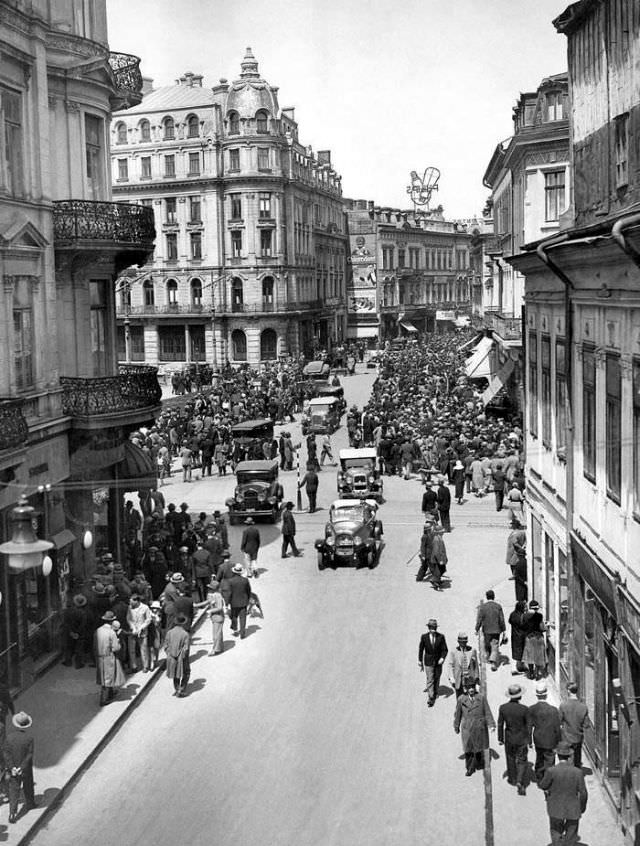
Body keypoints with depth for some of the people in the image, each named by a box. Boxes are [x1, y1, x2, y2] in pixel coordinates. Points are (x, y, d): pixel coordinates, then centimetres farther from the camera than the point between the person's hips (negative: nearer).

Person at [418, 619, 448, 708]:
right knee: (430, 680, -7)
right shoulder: (424, 637, -12)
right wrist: (420, 663, 5)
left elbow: (445, 649, -5)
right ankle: (430, 698, -5)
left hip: (438, 662, 2)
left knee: (436, 679, 18)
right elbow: (421, 650, -1)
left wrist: (442, 658, -23)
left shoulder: (441, 637, -11)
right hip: (428, 662, -2)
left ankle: (435, 693, 41)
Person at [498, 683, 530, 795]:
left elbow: (500, 724, -5)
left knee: (510, 758, 23)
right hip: (521, 739, -2)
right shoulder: (524, 709, -22)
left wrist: (500, 738, 8)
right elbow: (528, 726, -12)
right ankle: (520, 781, -4)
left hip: (509, 739, 2)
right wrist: (529, 740, 2)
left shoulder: (503, 708, -15)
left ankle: (512, 779, 38)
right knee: (522, 761, 12)